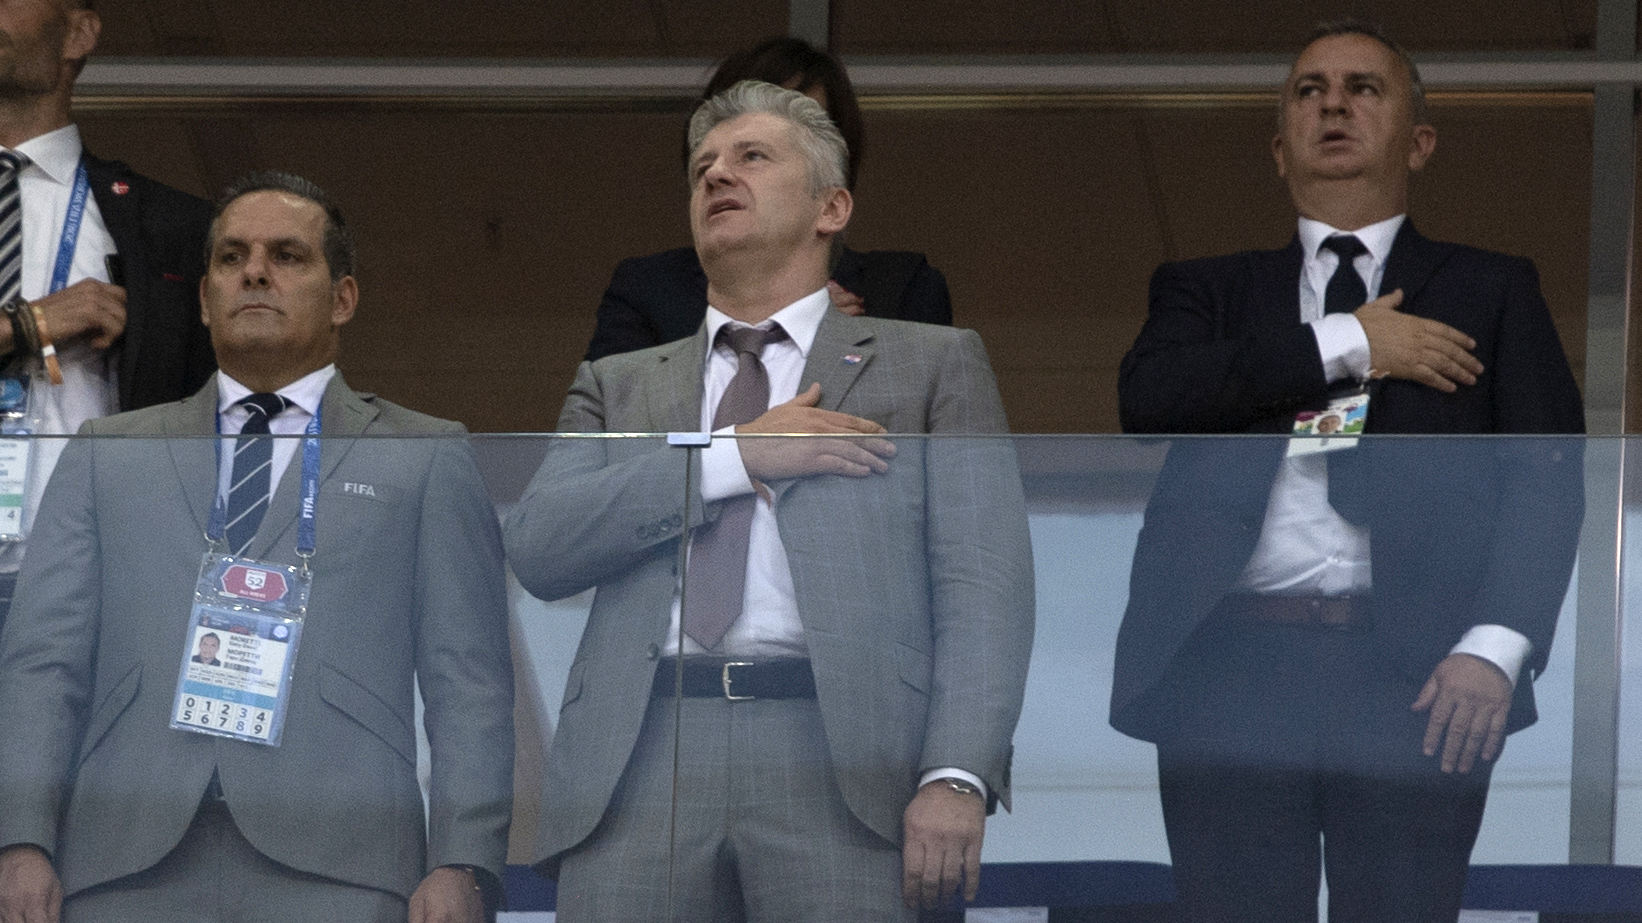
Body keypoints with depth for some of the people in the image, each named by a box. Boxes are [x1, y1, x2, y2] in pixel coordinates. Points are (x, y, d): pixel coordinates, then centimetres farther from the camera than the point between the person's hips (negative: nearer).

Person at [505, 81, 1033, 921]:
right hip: (641, 758, 2)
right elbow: (534, 545, 6)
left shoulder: (931, 366, 17)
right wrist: (735, 457, -2)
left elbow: (983, 584, 5)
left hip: (843, 759, -2)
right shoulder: (617, 386, 24)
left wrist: (956, 777, -11)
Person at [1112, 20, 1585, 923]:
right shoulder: (1209, 290, 20)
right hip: (1228, 669, 1)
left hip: (1417, 679, -1)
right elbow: (1148, 397, -1)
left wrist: (1495, 646, -11)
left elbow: (1547, 478, 5)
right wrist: (1344, 347, -5)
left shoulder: (1491, 291, 15)